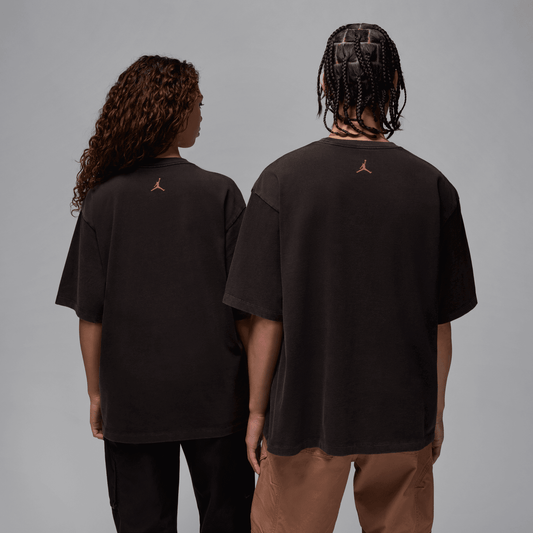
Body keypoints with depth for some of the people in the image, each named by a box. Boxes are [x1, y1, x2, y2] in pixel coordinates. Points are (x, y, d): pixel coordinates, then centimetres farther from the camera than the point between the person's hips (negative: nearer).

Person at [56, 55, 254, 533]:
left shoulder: (101, 201, -6)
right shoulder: (220, 194, -9)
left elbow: (90, 315, -4)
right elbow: (244, 308, -7)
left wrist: (97, 392, 8)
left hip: (131, 400, 1)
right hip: (215, 396, -1)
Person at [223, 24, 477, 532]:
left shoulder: (282, 180, -11)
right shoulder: (432, 187, -6)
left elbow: (266, 319, -9)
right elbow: (440, 323, -1)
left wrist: (257, 410, 3)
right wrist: (435, 413, 12)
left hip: (306, 415, -1)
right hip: (402, 415, 2)